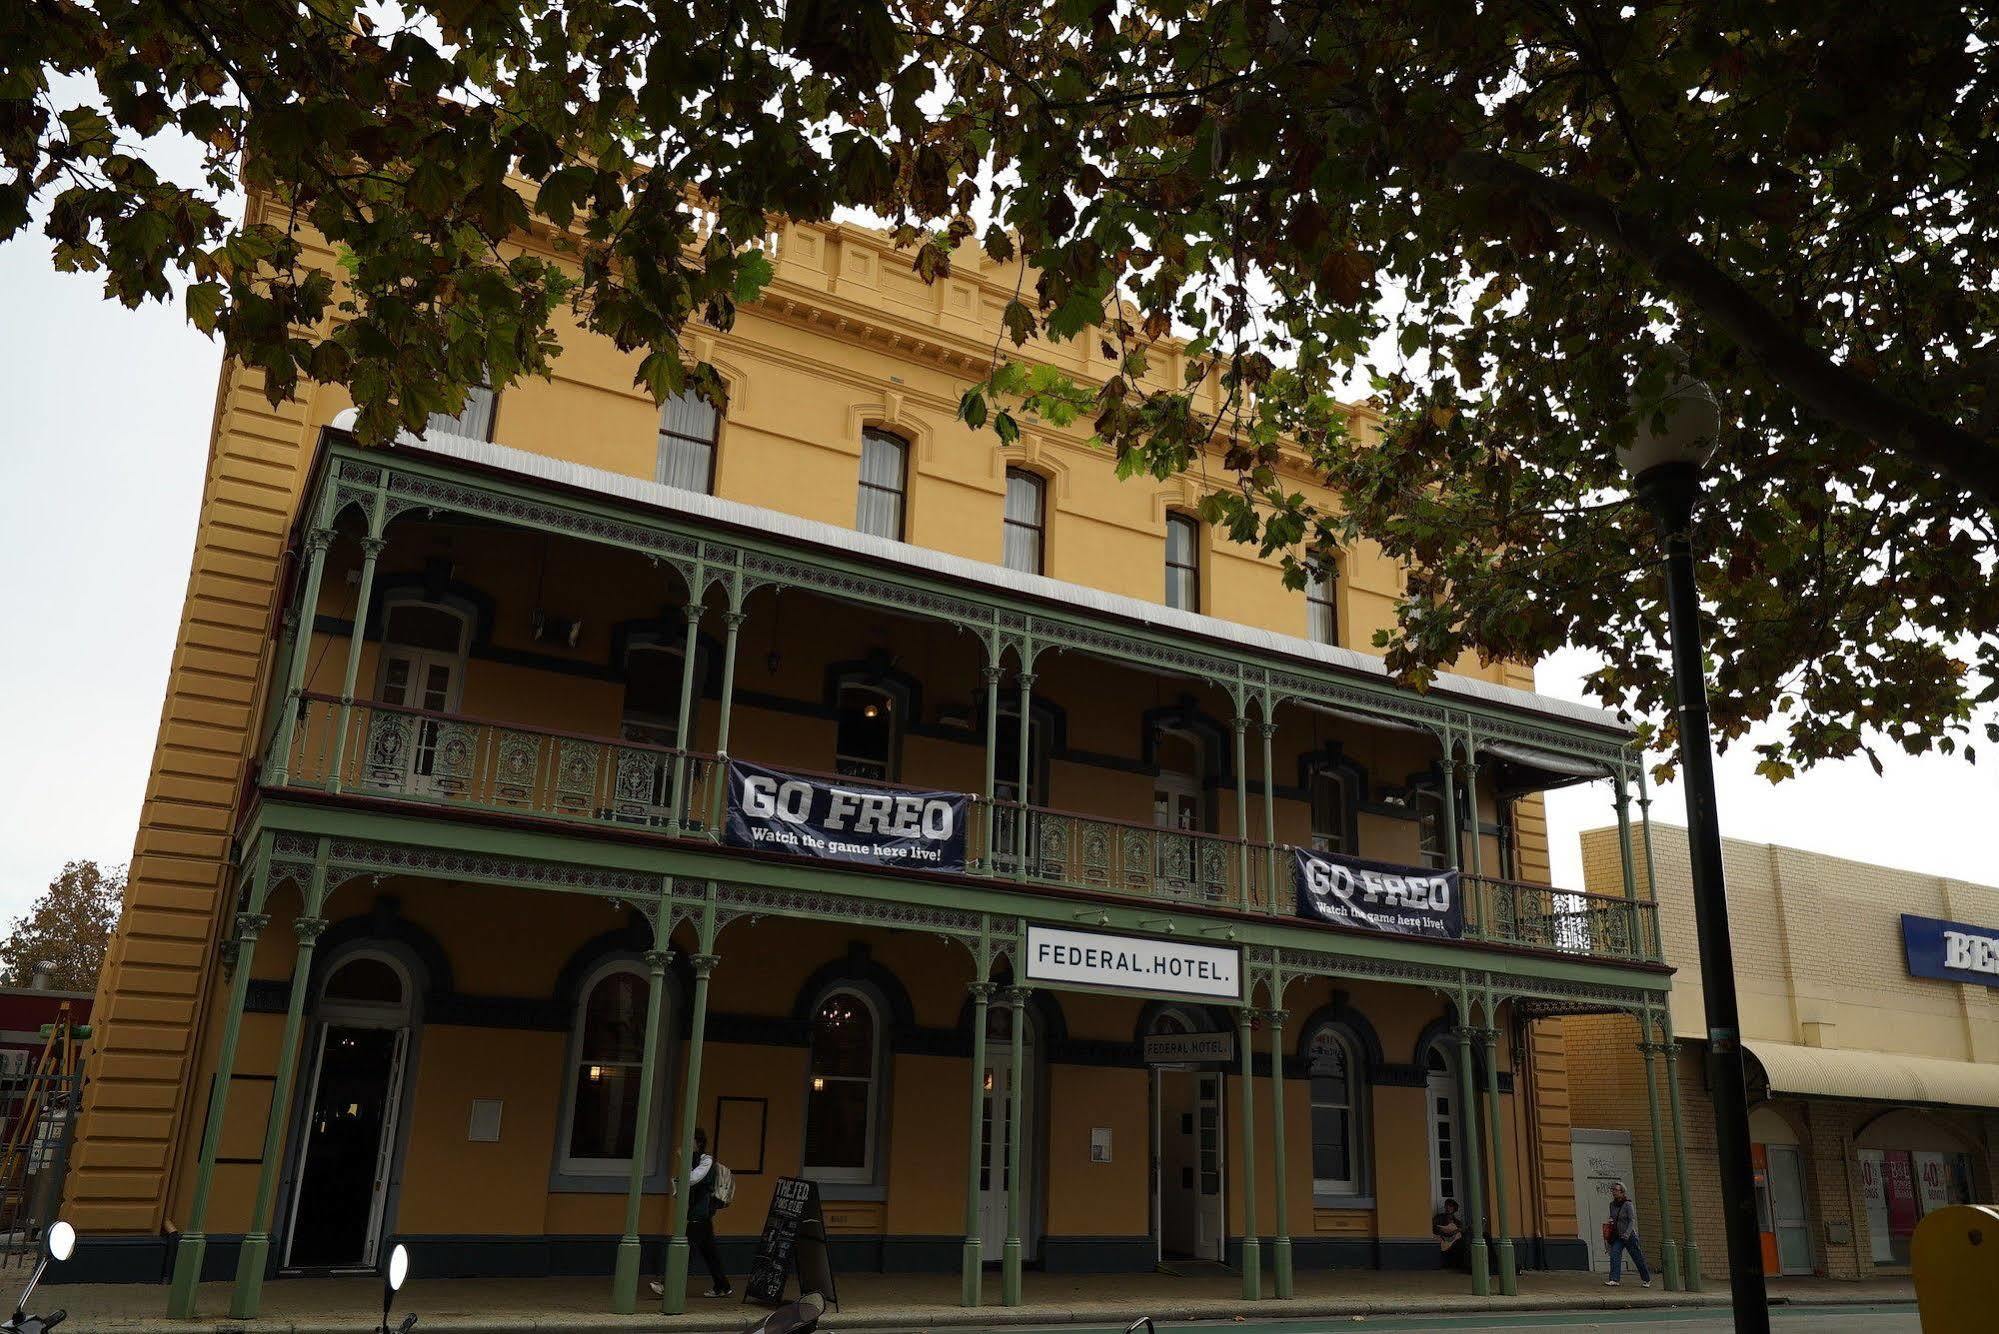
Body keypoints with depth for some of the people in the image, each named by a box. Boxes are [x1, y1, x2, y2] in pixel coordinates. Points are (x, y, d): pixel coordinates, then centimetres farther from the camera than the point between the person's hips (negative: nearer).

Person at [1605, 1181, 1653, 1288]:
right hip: (1617, 1236, 6)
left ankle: (1647, 1280, 25)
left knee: (1637, 1258, 6)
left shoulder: (1627, 1204, -14)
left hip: (1629, 1236, -6)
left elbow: (1632, 1220, -18)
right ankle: (1613, 1280, -16)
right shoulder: (1612, 1204, 7)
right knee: (1614, 1255, -12)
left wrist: (1627, 1234, -27)